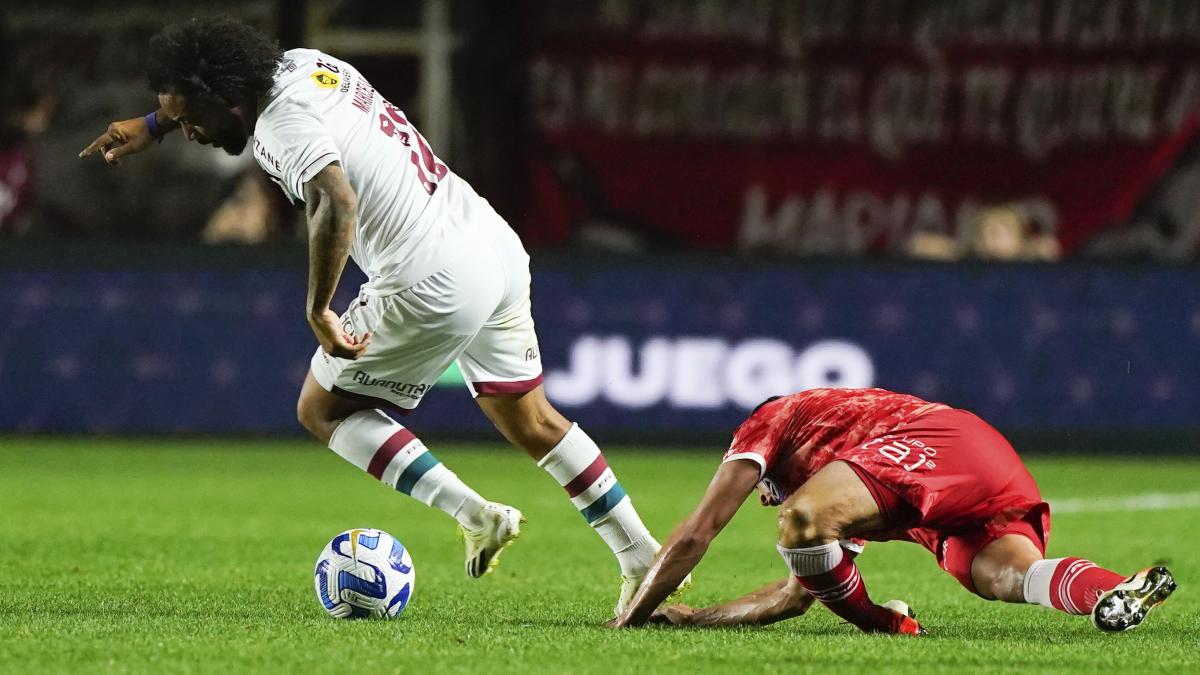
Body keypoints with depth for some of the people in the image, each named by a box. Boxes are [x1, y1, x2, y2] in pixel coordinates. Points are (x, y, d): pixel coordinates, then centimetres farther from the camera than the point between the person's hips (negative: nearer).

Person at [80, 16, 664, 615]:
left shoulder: (285, 125, -17)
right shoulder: (302, 65, 9)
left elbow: (336, 205, -35)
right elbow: (220, 89, 33)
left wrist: (318, 311, -28)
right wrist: (152, 126, 31)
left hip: (432, 284, -9)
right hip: (498, 249, 9)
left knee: (322, 409, 8)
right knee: (531, 423, 20)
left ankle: (475, 516, -2)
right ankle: (644, 560, 20)